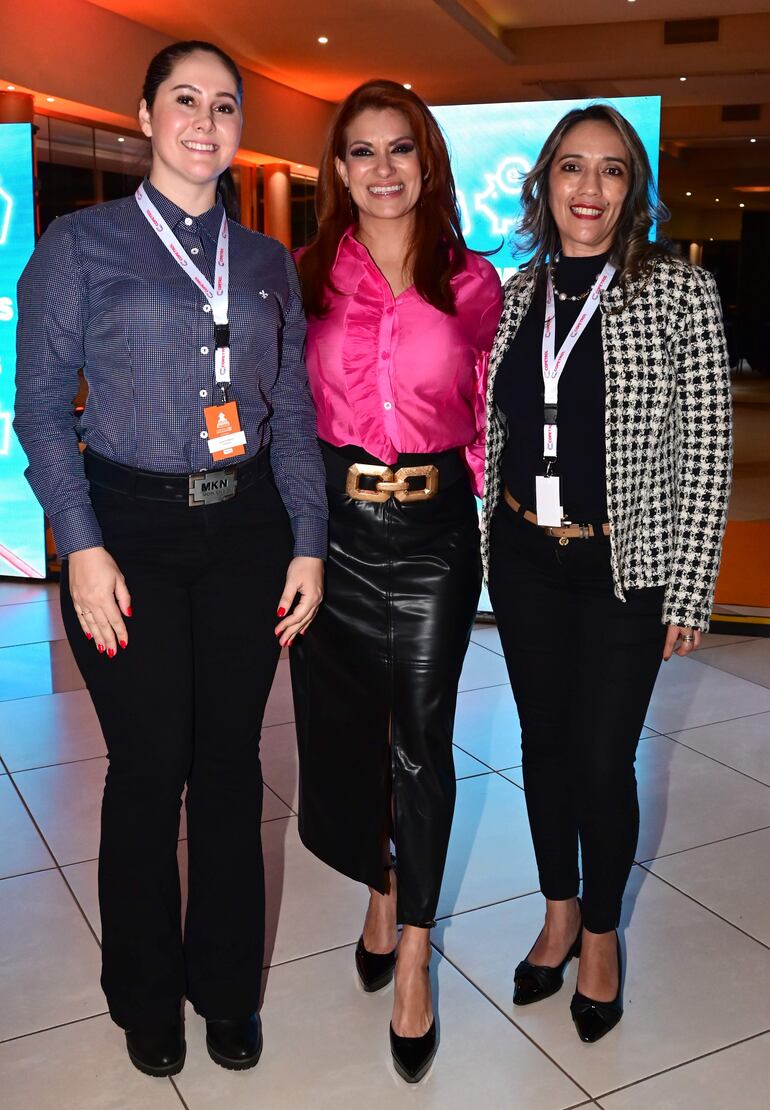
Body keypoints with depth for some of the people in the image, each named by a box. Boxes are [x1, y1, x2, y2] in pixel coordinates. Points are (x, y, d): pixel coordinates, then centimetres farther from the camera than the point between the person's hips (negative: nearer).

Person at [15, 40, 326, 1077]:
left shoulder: (267, 262, 11)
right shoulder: (81, 244, 1)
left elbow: (293, 413, 11)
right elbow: (41, 402, -2)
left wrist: (308, 543, 3)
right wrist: (82, 545, -12)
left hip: (246, 533, 3)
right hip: (133, 533, -3)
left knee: (231, 764, 9)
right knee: (150, 767, 4)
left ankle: (227, 988, 30)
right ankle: (147, 998, 28)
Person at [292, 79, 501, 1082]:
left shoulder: (474, 283, 3)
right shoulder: (307, 277, 3)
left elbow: (491, 422, 9)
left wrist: (496, 517, 1)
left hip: (435, 529, -1)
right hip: (332, 521, 1)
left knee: (421, 738, 3)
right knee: (339, 724, 11)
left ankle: (412, 960, 18)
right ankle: (382, 889, 38)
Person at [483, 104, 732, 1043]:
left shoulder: (680, 294, -8)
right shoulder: (516, 292, 4)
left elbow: (705, 452, -8)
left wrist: (690, 591, -9)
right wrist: (485, 543, 10)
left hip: (624, 568, -4)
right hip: (524, 557, 4)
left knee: (603, 759, 3)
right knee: (543, 739, 14)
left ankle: (601, 935, 29)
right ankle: (559, 914, 36)